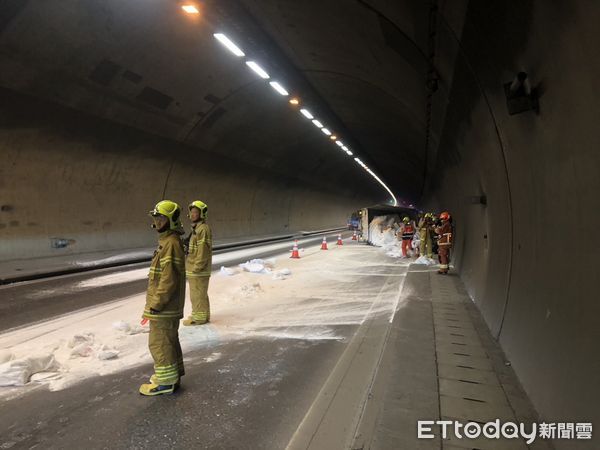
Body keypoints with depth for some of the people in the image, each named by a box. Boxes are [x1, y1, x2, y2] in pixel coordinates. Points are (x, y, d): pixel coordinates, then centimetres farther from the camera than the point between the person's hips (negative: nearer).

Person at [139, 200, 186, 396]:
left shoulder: (171, 243, -21)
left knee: (159, 343, 2)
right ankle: (172, 374, 32)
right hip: (170, 305, 10)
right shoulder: (169, 241, 11)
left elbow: (169, 279, -25)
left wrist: (155, 305, -20)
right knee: (169, 339, 19)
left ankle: (165, 381, 15)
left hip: (164, 306, -10)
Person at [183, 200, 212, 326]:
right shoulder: (196, 228, 16)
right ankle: (202, 315, 29)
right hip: (194, 269, 10)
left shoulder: (203, 229, -18)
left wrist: (197, 267, -22)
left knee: (197, 294, -2)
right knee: (200, 293, 18)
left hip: (198, 270, -10)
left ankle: (199, 317, 8)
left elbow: (203, 251, -22)